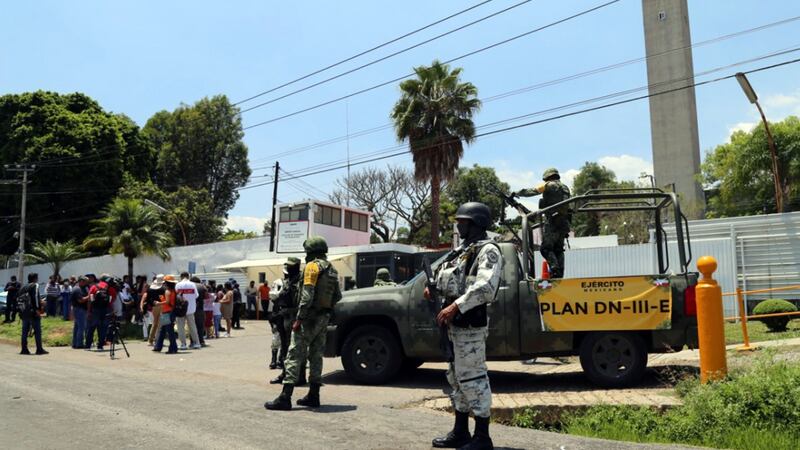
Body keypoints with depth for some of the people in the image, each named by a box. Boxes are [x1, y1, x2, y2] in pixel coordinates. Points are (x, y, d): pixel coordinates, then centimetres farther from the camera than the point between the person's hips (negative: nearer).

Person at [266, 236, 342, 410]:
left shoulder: (312, 266, -10)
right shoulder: (332, 269, 15)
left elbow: (307, 296, -18)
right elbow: (338, 296, 14)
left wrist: (299, 319, -17)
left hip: (310, 317, -8)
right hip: (324, 318, 8)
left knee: (295, 355, -7)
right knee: (316, 355, 13)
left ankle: (285, 398, -10)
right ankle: (313, 396, 16)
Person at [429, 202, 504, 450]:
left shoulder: (488, 250, -9)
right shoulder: (464, 249, 20)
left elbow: (485, 287, -23)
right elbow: (450, 280, 26)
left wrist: (455, 306, -27)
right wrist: (434, 287, 8)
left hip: (470, 321, -10)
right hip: (455, 321, 10)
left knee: (472, 377, -6)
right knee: (456, 376, 14)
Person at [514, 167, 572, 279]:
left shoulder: (548, 185, 1)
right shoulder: (565, 188, 21)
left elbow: (531, 192, 2)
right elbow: (567, 204, 19)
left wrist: (517, 193, 15)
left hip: (553, 222, -7)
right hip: (565, 223, 7)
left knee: (545, 248, -6)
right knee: (558, 249, 12)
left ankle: (555, 269, -22)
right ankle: (560, 274, 6)